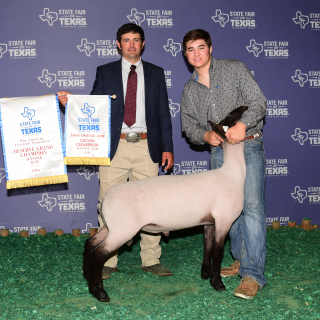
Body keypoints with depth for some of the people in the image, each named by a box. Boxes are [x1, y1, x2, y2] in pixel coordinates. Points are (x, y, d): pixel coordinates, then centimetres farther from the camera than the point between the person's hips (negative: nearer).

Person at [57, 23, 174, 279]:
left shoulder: (156, 73, 12)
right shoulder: (105, 72, 10)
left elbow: (163, 113, 10)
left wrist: (167, 147, 4)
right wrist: (71, 101, -11)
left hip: (146, 147, 1)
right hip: (114, 146, 0)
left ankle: (151, 260, 15)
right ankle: (107, 262, 10)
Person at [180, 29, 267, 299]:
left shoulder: (235, 69, 2)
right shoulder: (189, 90, 15)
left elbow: (258, 101, -5)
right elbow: (189, 127, 14)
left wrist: (243, 124, -23)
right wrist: (206, 135, -9)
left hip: (248, 146, -5)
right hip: (219, 152, 5)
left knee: (252, 204, -14)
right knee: (229, 207, 8)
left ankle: (253, 273, -15)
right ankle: (241, 260, 22)